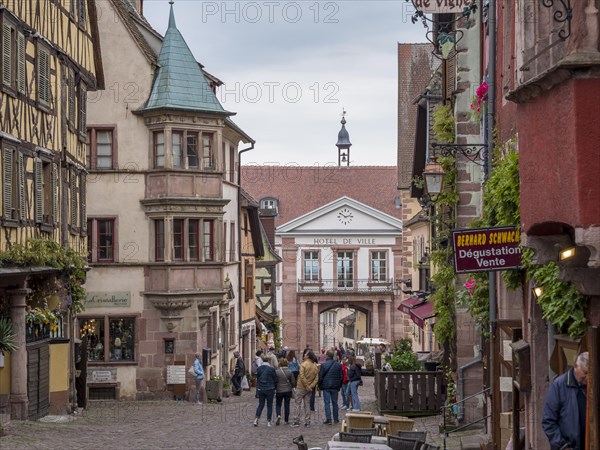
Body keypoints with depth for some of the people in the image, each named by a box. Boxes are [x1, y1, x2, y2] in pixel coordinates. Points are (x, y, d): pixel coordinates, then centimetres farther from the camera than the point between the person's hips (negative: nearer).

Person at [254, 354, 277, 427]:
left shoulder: (259, 369, 0)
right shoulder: (271, 369, -11)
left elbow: (257, 379, 8)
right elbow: (275, 380, -4)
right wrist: (274, 387, 14)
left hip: (260, 389, 3)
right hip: (269, 389, -3)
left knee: (261, 404, 12)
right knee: (269, 405, 8)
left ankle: (256, 418, -5)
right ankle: (268, 421, 8)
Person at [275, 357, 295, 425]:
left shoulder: (277, 371, -11)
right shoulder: (290, 372, -4)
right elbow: (293, 381, 0)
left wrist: (274, 389, 9)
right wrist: (291, 387, 19)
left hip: (279, 391, -2)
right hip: (288, 391, 2)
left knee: (278, 404, 11)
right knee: (286, 405, 11)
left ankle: (278, 415, -14)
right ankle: (286, 420, 14)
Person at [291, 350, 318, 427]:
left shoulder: (304, 364, -12)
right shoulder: (315, 366, 6)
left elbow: (302, 376, -20)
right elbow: (316, 379, 0)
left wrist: (307, 386, -15)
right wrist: (311, 386, -7)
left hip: (301, 387, -5)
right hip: (309, 389, 5)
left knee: (298, 404, 0)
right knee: (307, 405, 11)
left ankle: (297, 421, -3)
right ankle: (307, 422, 9)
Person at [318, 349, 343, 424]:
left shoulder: (323, 365, -8)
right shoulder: (338, 365, 4)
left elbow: (320, 377, -7)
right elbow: (341, 376, 8)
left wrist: (320, 386, 4)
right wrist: (339, 386, 17)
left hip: (326, 387, -3)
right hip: (335, 387, 3)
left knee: (327, 403, -1)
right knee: (334, 403, 11)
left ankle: (328, 419, -7)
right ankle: (336, 419, 15)